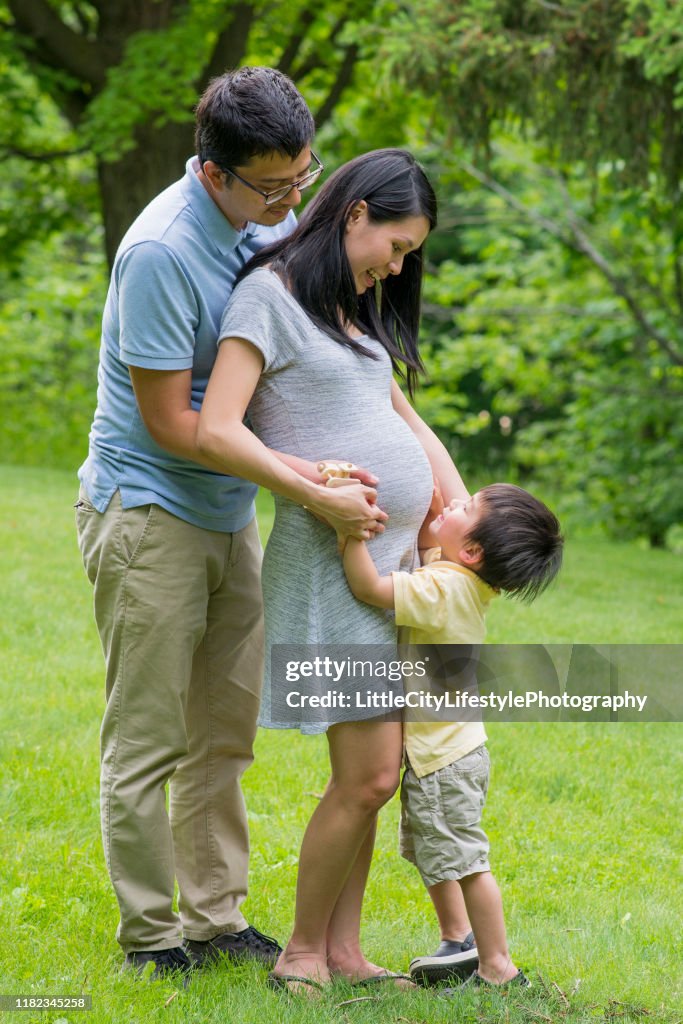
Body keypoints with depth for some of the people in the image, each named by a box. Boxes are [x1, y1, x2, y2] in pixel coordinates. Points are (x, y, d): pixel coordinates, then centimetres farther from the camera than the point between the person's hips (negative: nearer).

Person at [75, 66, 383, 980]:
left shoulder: (275, 220, 1)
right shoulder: (161, 252, -24)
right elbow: (171, 423, -22)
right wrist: (309, 488, -25)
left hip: (228, 513, 8)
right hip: (147, 512, -8)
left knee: (226, 732, 13)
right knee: (149, 741, 0)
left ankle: (216, 918, 22)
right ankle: (150, 935, 11)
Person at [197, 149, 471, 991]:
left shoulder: (357, 307, 18)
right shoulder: (270, 295, -8)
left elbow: (405, 422, 24)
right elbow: (216, 432, -17)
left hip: (395, 556, 8)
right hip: (329, 559, -8)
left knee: (374, 772, 7)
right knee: (367, 776, -10)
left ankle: (343, 951, 15)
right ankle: (301, 953, 4)